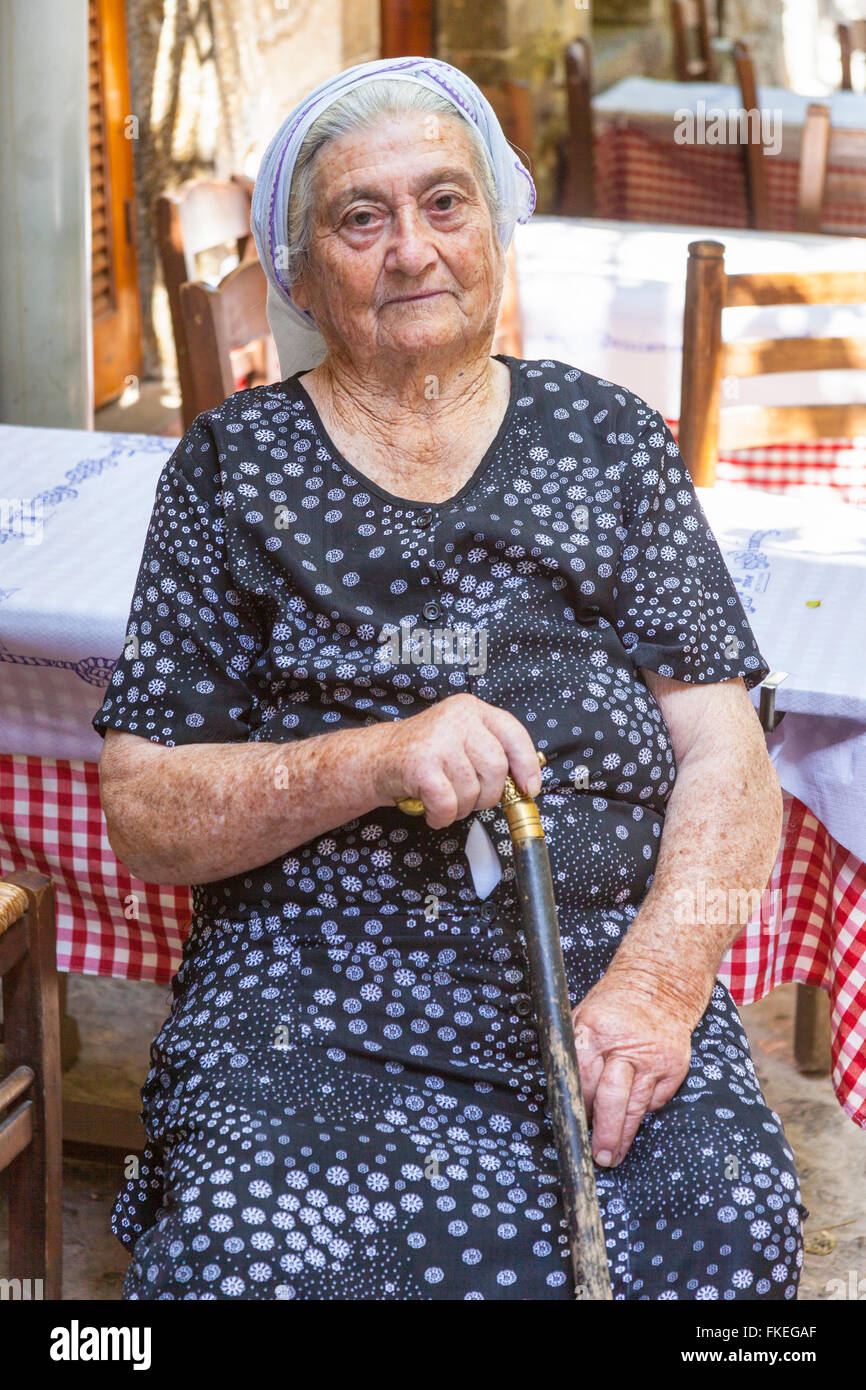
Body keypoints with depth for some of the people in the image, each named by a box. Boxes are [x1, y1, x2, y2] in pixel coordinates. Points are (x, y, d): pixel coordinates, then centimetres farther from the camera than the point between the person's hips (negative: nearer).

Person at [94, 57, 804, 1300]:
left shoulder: (610, 440, 13)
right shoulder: (237, 464, 9)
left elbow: (726, 759, 6)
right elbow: (144, 815, 3)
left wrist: (659, 978, -11)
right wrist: (373, 762, -14)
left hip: (615, 1001, 1)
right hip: (316, 1011, 0)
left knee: (726, 1219, -27)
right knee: (255, 1254, -28)